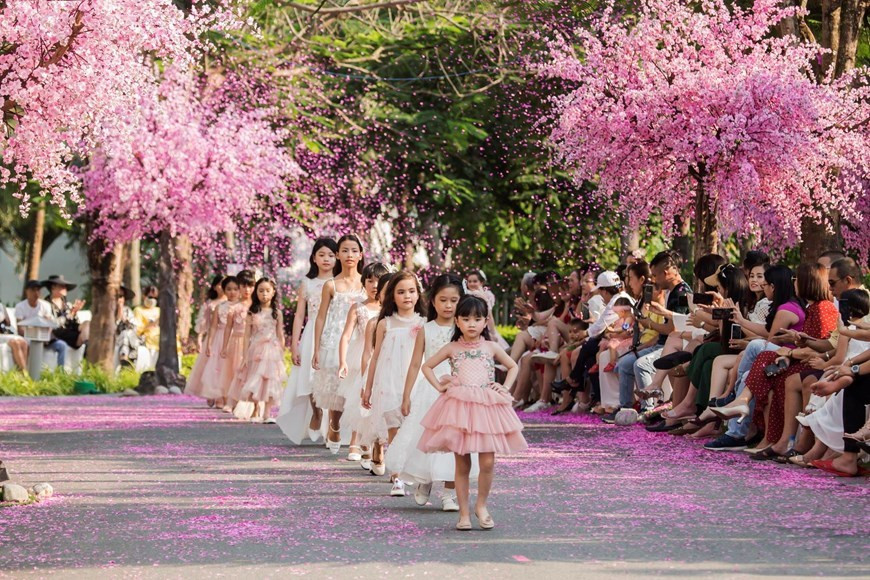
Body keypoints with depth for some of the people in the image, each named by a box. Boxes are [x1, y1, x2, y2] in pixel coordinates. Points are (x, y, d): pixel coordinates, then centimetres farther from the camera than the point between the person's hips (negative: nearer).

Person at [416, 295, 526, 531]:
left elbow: (513, 366, 20)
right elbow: (427, 366, 14)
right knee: (462, 463, 1)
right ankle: (464, 512, 9)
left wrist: (505, 388, 7)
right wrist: (439, 386, 2)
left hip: (487, 406, 0)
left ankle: (481, 505, 13)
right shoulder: (452, 349, 6)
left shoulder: (491, 348, 7)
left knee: (487, 462, -7)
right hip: (459, 407, 0)